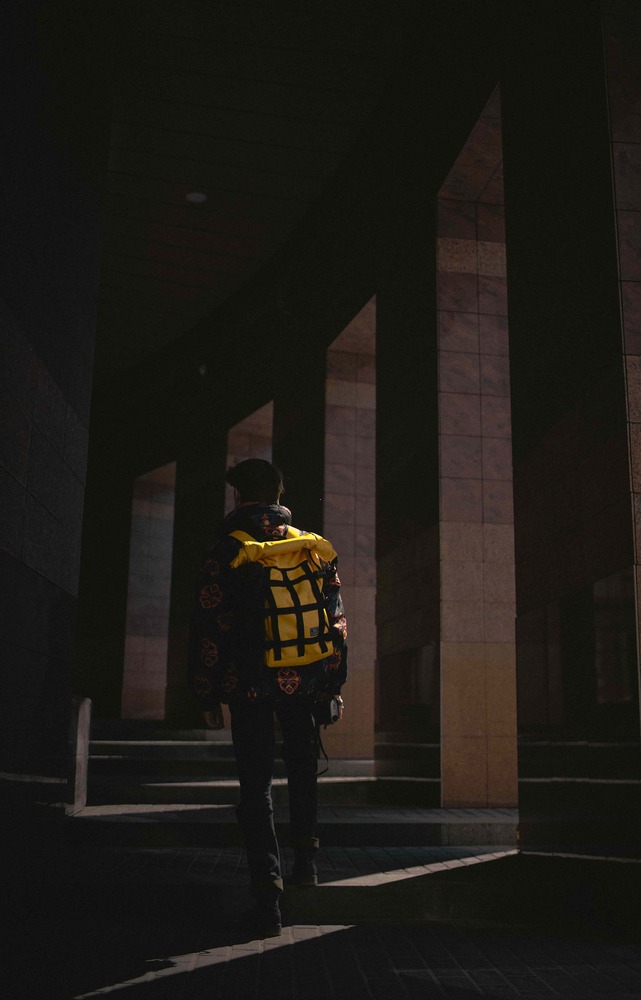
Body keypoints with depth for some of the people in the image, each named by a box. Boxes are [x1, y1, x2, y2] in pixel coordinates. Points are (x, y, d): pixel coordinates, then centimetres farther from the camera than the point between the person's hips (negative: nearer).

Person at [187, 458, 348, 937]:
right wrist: (333, 686, 12)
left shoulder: (225, 552, -7)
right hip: (304, 682, 3)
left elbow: (208, 628, -8)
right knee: (302, 766, 26)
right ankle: (306, 857, 28)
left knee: (256, 784, 5)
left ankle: (268, 894, 0)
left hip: (249, 686, -3)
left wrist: (209, 697, 1)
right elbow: (336, 619, 5)